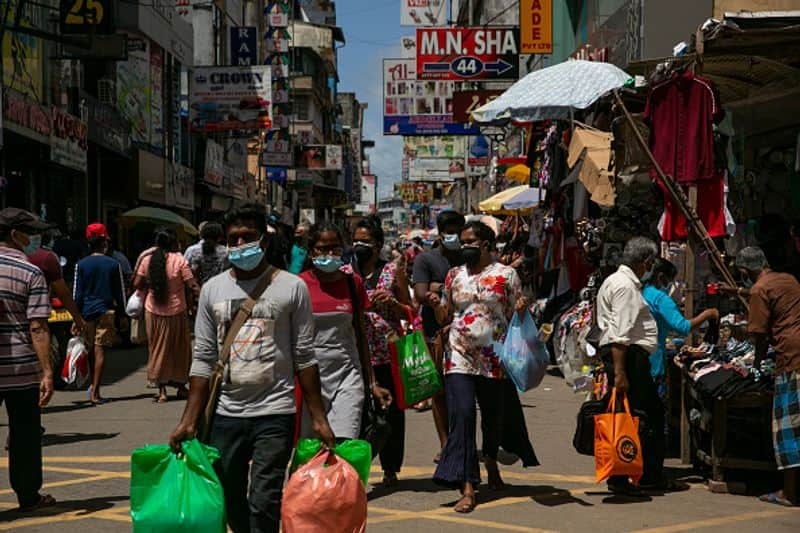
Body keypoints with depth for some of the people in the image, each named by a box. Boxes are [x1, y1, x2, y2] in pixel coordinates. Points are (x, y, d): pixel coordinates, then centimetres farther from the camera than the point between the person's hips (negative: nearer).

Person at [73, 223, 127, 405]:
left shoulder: (81, 265, 0)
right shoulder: (113, 264, -1)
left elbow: (77, 293, 1)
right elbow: (119, 292, 3)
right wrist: (122, 315, 12)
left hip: (86, 312, 1)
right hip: (106, 311, -1)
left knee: (90, 352, 16)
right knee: (100, 351, -3)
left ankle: (92, 386, 20)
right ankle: (95, 393, -6)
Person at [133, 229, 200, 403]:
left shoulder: (147, 260, -3)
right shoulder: (179, 260, -12)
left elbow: (137, 285, 1)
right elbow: (193, 286, -15)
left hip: (153, 311, 2)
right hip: (176, 311, -2)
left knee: (157, 349, 11)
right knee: (179, 349, 14)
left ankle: (162, 390, 7)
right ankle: (181, 387, 22)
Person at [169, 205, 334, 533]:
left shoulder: (291, 288, 0)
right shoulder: (212, 290, 8)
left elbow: (305, 358, 0)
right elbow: (203, 360, 8)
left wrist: (318, 418, -4)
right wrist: (189, 421, 1)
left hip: (275, 412, -3)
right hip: (225, 416, 4)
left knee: (264, 506, -9)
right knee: (229, 503, 11)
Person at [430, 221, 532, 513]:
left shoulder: (506, 275, 2)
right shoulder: (454, 275, 10)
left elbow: (516, 318, 5)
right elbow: (445, 318, 15)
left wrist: (522, 310, -16)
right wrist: (436, 306, -5)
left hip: (494, 360, -1)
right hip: (459, 358, 1)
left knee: (493, 416, 13)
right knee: (461, 415, -12)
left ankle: (491, 462, 44)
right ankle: (467, 487, -13)